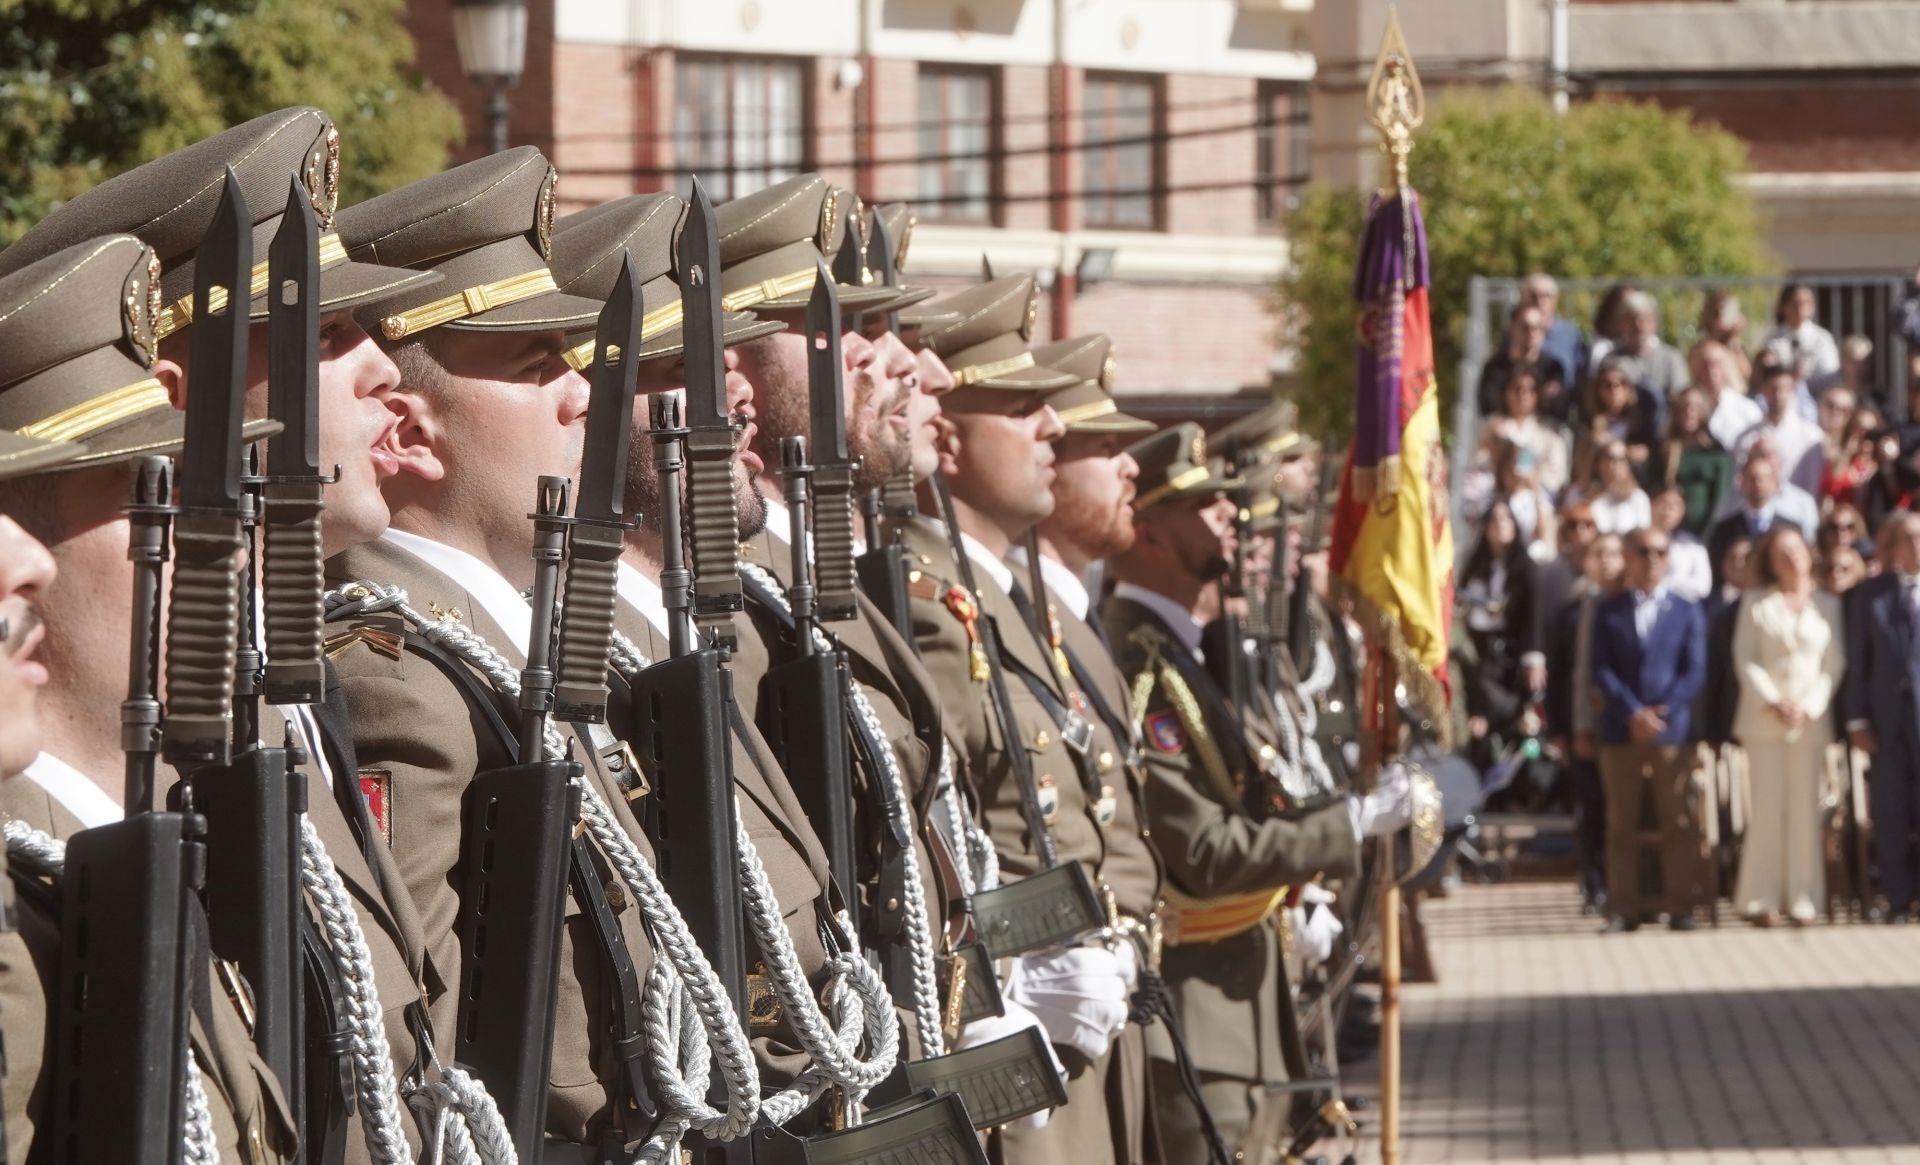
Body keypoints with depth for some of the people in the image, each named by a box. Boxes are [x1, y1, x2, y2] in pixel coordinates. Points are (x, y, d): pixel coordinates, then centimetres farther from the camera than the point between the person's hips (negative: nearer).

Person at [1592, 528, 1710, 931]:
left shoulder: (1687, 612, 10)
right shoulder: (1608, 612, 9)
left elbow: (1695, 671, 2)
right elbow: (1601, 670, 1)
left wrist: (1661, 713, -11)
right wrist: (1633, 712, -12)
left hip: (1672, 732, 0)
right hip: (1621, 732, 0)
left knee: (1678, 824, -2)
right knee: (1623, 826, 2)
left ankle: (1680, 908, 1)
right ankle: (1625, 909, 5)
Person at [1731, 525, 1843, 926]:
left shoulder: (1828, 606, 10)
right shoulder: (1757, 604, 8)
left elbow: (1833, 666, 5)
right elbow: (1745, 660, 2)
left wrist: (1807, 707, -8)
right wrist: (1772, 704, -10)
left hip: (1811, 719, 1)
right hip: (1763, 720, -1)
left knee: (1805, 806, -2)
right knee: (1766, 805, -5)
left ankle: (1802, 897, 0)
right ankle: (1761, 898, -4)